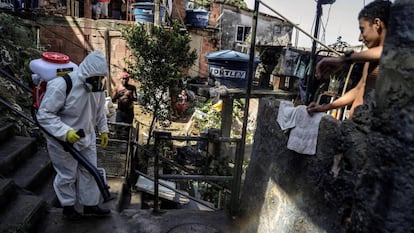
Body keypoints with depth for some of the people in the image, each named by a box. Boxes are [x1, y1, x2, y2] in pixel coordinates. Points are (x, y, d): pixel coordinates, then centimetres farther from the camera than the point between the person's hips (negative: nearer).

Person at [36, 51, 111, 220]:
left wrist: (103, 130, 10)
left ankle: (90, 205, 33)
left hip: (87, 139, 6)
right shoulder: (61, 85, -28)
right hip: (63, 141, -6)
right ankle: (68, 206, 36)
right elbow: (44, 115, -25)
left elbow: (100, 111, 10)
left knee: (89, 172, 15)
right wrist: (65, 132, -33)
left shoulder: (97, 86, -7)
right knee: (67, 175, 12)